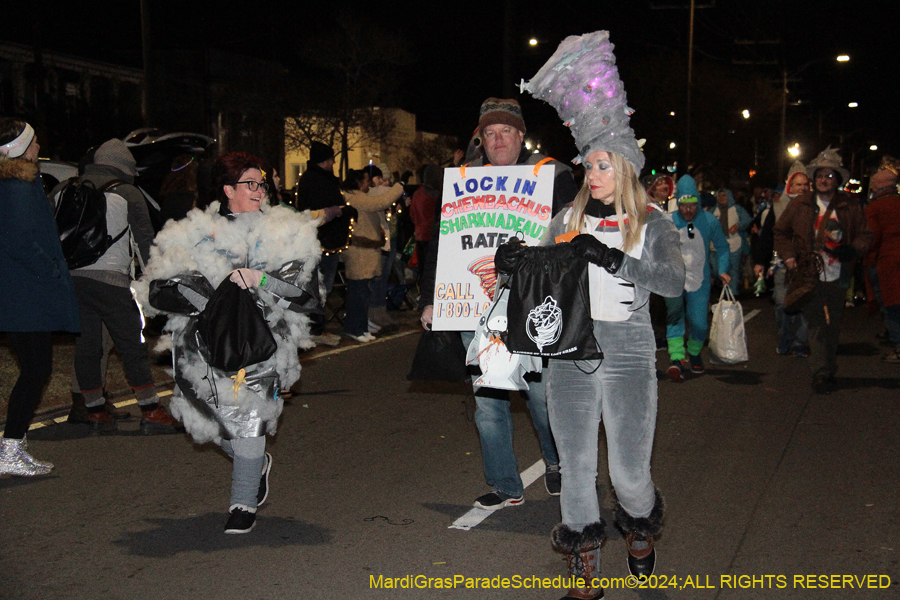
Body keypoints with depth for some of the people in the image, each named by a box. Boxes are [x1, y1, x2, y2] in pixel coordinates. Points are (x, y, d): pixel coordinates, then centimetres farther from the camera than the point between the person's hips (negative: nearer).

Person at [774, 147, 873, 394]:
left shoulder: (850, 207, 5)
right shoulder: (799, 205, 6)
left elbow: (865, 237, 7)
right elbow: (781, 232, 15)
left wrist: (851, 249, -13)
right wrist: (788, 255, 1)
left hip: (837, 278, 1)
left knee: (832, 326, 9)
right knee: (817, 325, -6)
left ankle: (825, 372, 22)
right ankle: (822, 373, -3)